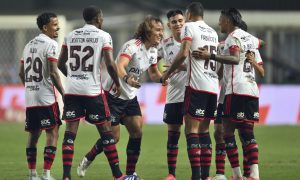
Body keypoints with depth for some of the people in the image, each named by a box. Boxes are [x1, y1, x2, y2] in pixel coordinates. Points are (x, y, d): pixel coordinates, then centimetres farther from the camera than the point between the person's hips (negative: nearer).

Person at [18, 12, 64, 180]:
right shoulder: (50, 44, -9)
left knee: (33, 134, 13)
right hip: (46, 97, -8)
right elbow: (53, 73, -17)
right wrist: (63, 93, -11)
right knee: (52, 133, -4)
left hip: (30, 98, 8)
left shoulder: (29, 45, 15)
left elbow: (22, 73, 18)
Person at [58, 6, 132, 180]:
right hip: (93, 89, -4)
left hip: (72, 88, 4)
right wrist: (118, 84, 4)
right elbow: (110, 64, -11)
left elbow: (61, 64, 14)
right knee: (106, 130, 6)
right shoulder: (103, 36, -3)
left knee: (70, 131, 2)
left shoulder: (71, 36, 10)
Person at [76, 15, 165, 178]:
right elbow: (119, 66, -39)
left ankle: (131, 172, 1)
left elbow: (154, 75, 19)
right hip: (113, 95, -8)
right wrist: (127, 79, -60)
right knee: (113, 137, -5)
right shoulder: (132, 45, -22)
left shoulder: (153, 50, 4)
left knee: (137, 131, -7)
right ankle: (87, 160, 19)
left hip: (130, 97, 8)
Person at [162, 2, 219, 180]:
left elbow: (184, 53, -14)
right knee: (204, 130, 12)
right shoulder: (213, 32, 20)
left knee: (192, 129, -6)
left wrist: (168, 73, -4)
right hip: (213, 86, 7)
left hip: (197, 85, -7)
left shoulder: (189, 27, -2)